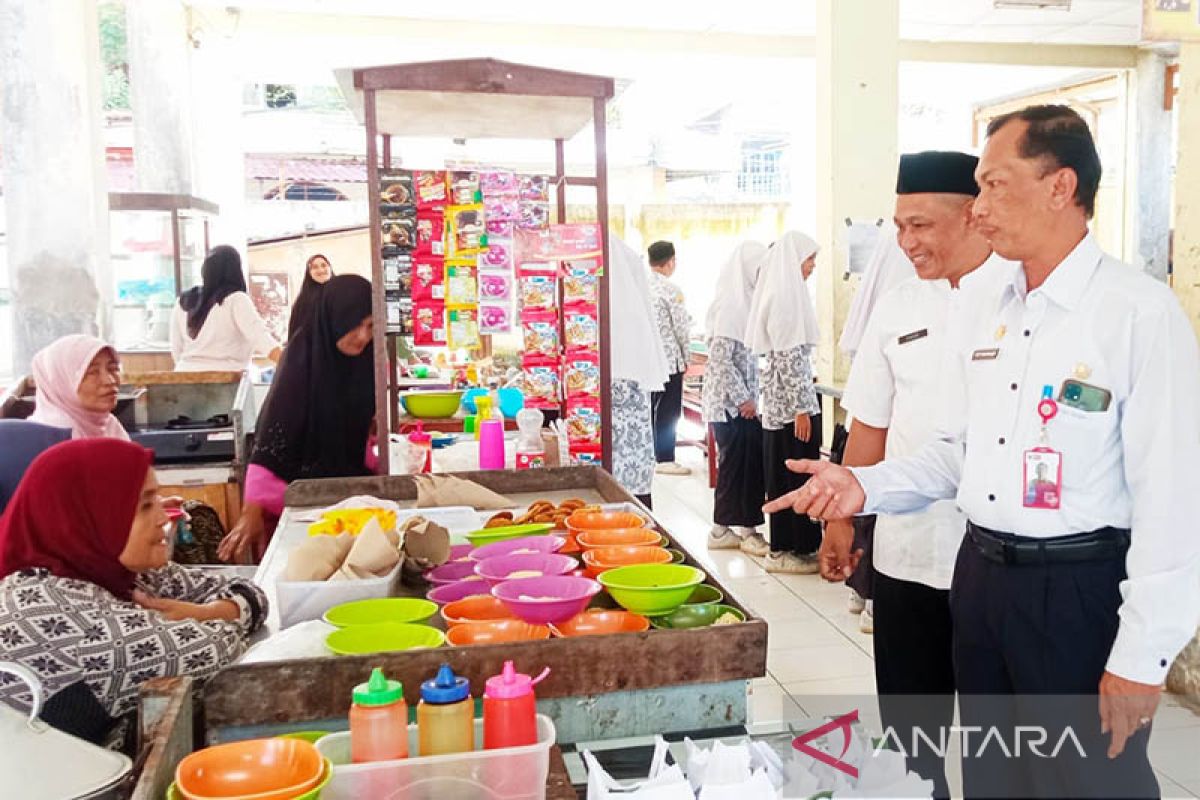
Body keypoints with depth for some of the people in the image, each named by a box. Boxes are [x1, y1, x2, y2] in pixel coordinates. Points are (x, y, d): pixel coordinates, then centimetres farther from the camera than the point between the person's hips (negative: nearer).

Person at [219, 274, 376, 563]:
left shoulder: (365, 358, -5)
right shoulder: (303, 356, -21)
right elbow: (273, 431, -27)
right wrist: (253, 510, -32)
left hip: (347, 481, 5)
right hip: (297, 486, -5)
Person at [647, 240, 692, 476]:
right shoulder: (671, 290, -13)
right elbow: (681, 327, -9)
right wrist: (686, 356, 5)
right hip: (668, 358, -6)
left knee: (646, 408, 13)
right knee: (668, 411, 2)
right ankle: (665, 459, 5)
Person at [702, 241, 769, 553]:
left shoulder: (745, 302, 12)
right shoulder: (730, 306, -15)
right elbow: (720, 358, -19)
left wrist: (750, 397, 14)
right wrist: (742, 399, -15)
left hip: (743, 401, 8)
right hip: (728, 402, -8)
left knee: (752, 461, 8)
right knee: (735, 463, -1)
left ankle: (746, 527, 15)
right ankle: (722, 530, 10)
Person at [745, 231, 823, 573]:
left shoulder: (784, 292, 14)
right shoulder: (785, 296, -15)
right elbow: (788, 356, -19)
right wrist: (801, 409, -19)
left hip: (780, 402, 9)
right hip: (791, 401, -9)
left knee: (784, 475, 14)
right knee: (792, 476, -2)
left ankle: (786, 544, 23)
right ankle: (784, 551, 6)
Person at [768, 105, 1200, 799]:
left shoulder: (1142, 312, -14)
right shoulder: (989, 316, 8)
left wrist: (1142, 658, -15)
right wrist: (865, 487, -2)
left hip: (1080, 591, -6)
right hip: (982, 578, 7)